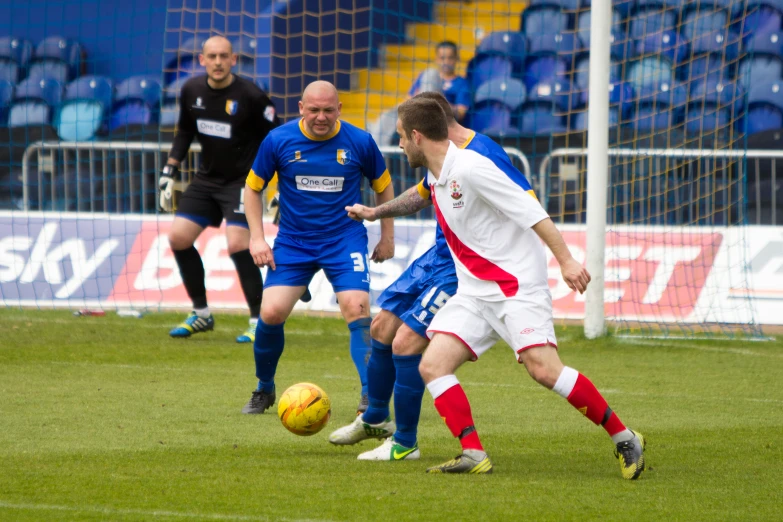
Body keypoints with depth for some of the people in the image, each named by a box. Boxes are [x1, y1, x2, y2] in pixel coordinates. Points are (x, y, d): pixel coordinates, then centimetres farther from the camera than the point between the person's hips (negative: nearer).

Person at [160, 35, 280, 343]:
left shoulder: (250, 96, -16)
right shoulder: (192, 91, -1)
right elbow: (184, 132, 16)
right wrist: (170, 172, 13)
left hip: (243, 181, -6)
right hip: (207, 179, 6)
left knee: (238, 244, -20)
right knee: (178, 237, 0)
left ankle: (259, 321, -8)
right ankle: (201, 314, 16)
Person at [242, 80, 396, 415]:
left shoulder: (359, 142, -5)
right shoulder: (279, 140, -6)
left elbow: (383, 186, 11)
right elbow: (253, 187, 7)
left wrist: (387, 237, 10)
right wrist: (257, 238, -1)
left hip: (345, 240, -1)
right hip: (293, 242, 1)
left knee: (357, 309, -20)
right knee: (271, 313, -11)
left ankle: (371, 396, -16)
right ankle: (264, 390, 14)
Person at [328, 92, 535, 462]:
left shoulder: (483, 155, -23)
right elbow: (423, 194, 28)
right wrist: (376, 213, 26)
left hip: (464, 268, -10)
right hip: (437, 255, 10)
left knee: (406, 342, -13)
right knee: (383, 327, 15)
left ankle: (404, 443, 1)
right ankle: (375, 419, 36)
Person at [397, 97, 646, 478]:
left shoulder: (470, 168, -16)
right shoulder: (435, 179, 11)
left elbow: (531, 212, -18)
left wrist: (566, 260, -22)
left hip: (518, 286, -9)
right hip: (474, 292, 9)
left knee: (544, 369, -21)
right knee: (432, 365, -9)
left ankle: (624, 439, -8)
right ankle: (474, 455, -11)